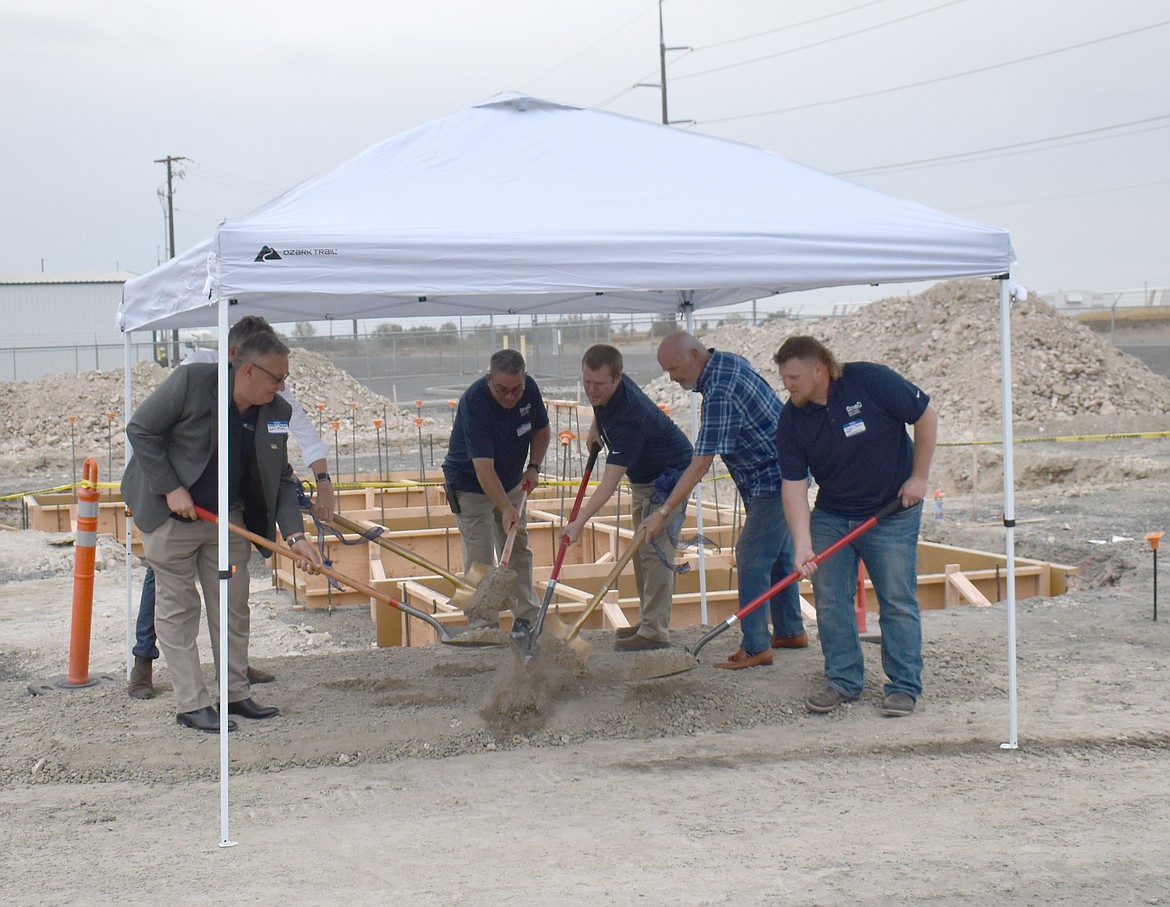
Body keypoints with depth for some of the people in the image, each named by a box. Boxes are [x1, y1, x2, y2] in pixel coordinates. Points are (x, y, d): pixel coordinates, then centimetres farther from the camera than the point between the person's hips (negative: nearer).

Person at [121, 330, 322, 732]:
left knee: (233, 606, 8)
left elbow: (281, 480, 0)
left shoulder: (277, 412, -6)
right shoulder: (191, 381, -21)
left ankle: (237, 694, 19)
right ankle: (191, 704, 5)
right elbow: (140, 430, -14)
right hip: (169, 514, -5)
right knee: (177, 607, 1)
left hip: (227, 518, 5)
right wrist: (170, 488, -19)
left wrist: (295, 536, -12)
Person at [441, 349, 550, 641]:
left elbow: (541, 430, 6)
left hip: (511, 483, 6)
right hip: (470, 486, -6)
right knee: (480, 560, -8)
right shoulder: (474, 402, -33)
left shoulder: (529, 388, -14)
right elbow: (483, 468, -38)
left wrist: (533, 467, -7)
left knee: (518, 551, 11)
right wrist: (506, 508, -45)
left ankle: (525, 619, 20)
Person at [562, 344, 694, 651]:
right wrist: (595, 426, 4)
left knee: (655, 550, -16)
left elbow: (610, 482, -40)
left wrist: (580, 521, -44)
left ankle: (655, 633, -17)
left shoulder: (629, 415, -37)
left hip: (670, 473, -10)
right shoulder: (604, 392, -12)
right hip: (642, 475, 10)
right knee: (641, 550, 12)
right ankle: (648, 622, 20)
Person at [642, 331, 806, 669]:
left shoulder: (720, 393, -27)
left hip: (773, 480, -11)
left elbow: (700, 465, -26)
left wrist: (663, 512, -22)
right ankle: (790, 631, 28)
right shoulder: (729, 361, 4)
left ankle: (756, 647, -4)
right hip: (788, 474, 11)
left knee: (752, 557, -8)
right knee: (777, 554, 18)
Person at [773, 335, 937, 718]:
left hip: (892, 512, -4)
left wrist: (919, 477, -10)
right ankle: (843, 680, 16)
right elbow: (794, 485, -12)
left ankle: (904, 686, 8)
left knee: (897, 600, -2)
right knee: (829, 600, 2)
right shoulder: (791, 420, -8)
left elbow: (926, 415, -8)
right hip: (830, 517, 4)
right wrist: (802, 545, -22)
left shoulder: (870, 381, -19)